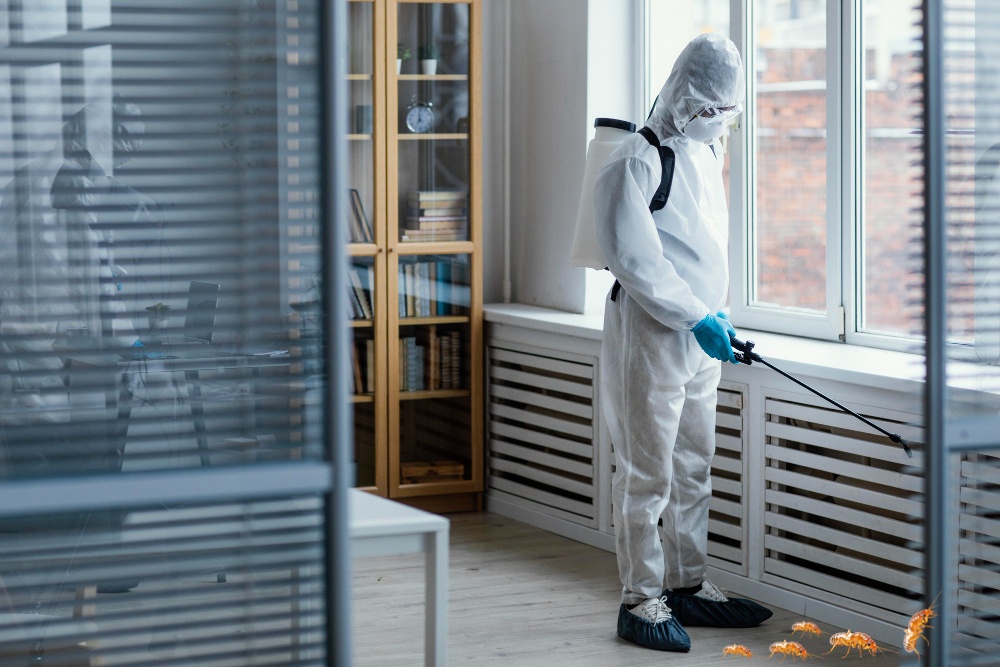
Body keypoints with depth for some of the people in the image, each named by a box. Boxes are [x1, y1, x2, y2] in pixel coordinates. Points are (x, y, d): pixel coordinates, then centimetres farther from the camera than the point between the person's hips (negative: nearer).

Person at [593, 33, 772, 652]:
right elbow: (634, 258, -18)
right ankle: (641, 600, 3)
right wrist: (697, 317, -20)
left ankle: (688, 585, 25)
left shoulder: (707, 152, 16)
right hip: (649, 331, -9)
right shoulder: (636, 161, -12)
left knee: (695, 470, 14)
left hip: (700, 333, 9)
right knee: (648, 475, -5)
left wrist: (718, 313, 14)